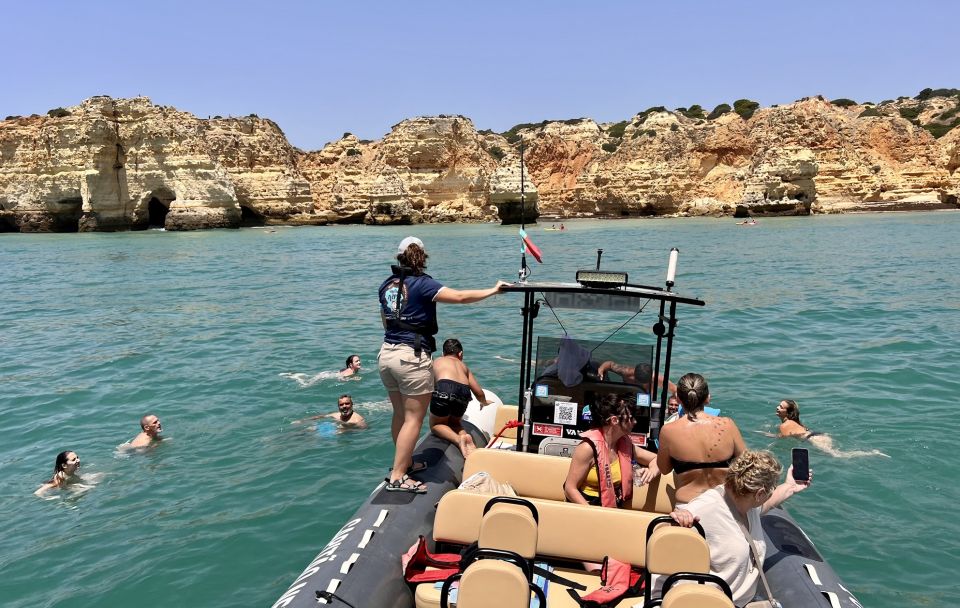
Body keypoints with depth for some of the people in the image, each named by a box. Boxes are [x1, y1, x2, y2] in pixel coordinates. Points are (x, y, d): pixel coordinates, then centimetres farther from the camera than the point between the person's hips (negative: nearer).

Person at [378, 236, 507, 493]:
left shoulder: (386, 285, 10)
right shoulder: (422, 284, -12)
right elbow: (460, 296, -19)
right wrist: (493, 290, -8)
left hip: (386, 354, 8)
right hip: (412, 357, -8)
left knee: (400, 414, 21)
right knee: (414, 419, 1)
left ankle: (404, 461, 35)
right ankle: (397, 477, 2)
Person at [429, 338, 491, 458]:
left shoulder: (437, 362, 30)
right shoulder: (463, 365, 34)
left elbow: (432, 386, 37)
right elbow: (478, 392, 33)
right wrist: (484, 402, 55)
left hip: (444, 388, -3)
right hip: (464, 392, 3)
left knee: (435, 425, 19)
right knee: (454, 422, 30)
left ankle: (459, 439, -8)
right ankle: (465, 436, -2)